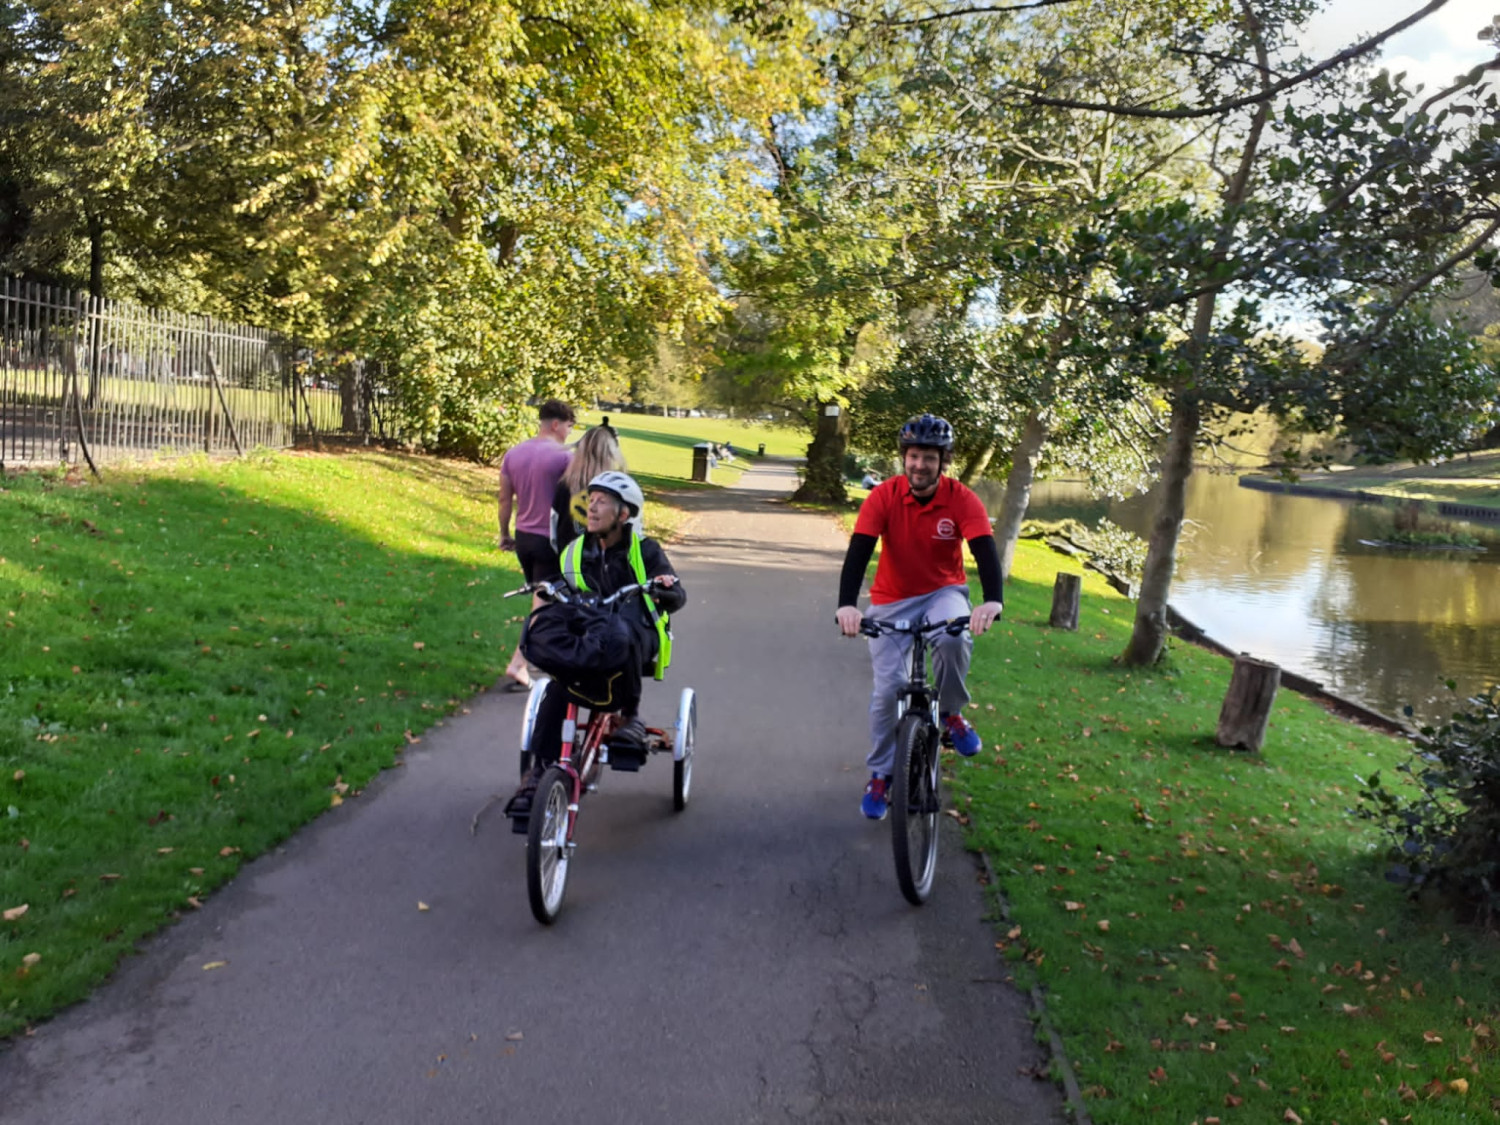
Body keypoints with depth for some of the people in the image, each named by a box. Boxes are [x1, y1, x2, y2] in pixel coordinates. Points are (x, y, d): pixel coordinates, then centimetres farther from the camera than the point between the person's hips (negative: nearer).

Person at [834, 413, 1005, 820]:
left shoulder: (962, 500, -16)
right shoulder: (884, 496, -17)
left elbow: (985, 551, -27)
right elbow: (858, 552, -26)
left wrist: (992, 601, -47)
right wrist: (846, 605, -43)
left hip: (944, 593, 0)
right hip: (893, 600, 1)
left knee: (954, 638, -34)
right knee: (888, 688, -6)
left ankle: (951, 714, -6)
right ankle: (880, 776, 14)